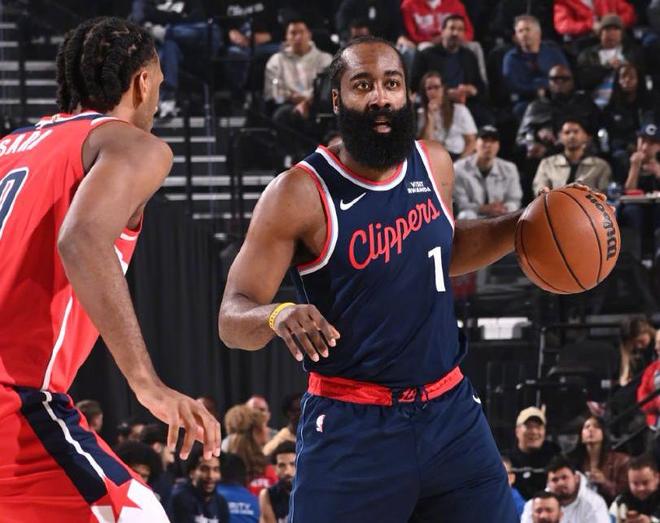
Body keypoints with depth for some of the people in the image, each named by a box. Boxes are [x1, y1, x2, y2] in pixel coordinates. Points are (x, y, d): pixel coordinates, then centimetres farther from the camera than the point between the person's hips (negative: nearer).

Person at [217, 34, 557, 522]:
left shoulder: (434, 165, 3)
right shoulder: (301, 193, -14)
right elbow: (233, 318, -15)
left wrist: (518, 228, 10)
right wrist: (277, 314, -37)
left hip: (451, 410, 5)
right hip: (352, 426, -5)